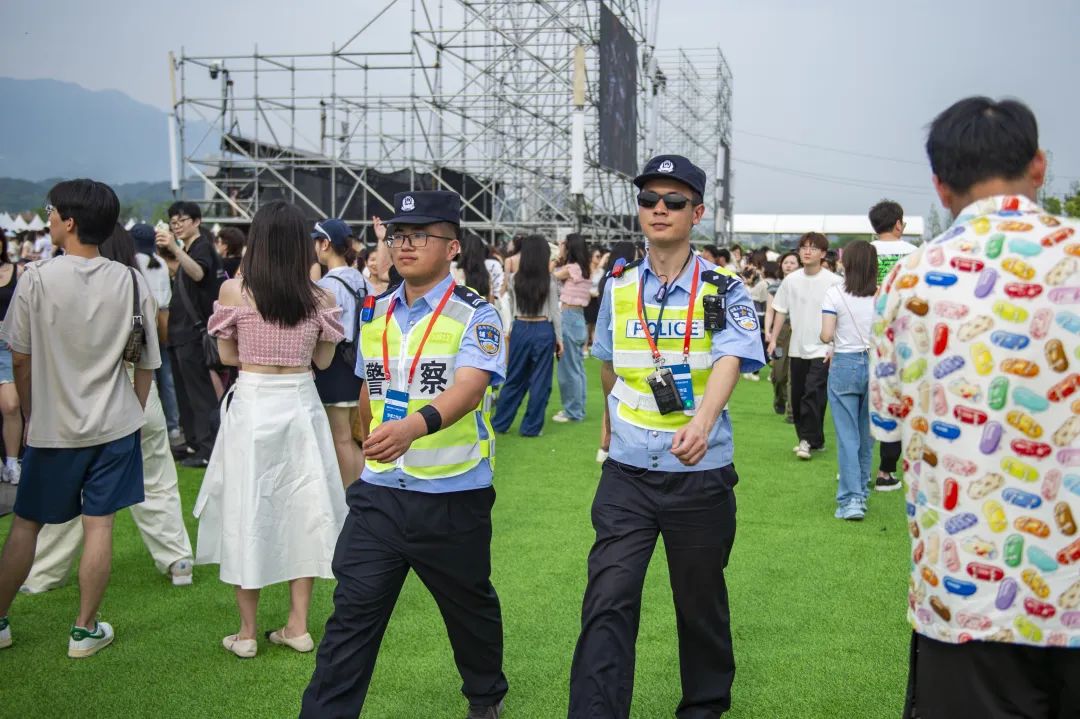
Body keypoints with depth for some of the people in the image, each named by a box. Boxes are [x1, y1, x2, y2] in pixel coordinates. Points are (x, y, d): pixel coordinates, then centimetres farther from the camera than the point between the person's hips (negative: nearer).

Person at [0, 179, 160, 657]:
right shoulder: (131, 282, -3)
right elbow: (145, 363, 1)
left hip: (52, 425, -1)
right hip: (115, 424, 2)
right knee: (98, 525, 5)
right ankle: (85, 630, 13)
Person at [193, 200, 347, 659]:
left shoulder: (234, 291, -8)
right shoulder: (320, 298, -4)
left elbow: (228, 356, 1)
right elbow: (324, 360, 5)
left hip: (251, 406, -2)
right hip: (301, 406, 2)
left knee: (246, 512, 8)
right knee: (302, 509, 12)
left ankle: (246, 632, 15)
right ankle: (298, 625, 19)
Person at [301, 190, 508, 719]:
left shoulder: (474, 314, -10)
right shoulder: (375, 314, 7)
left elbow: (469, 387, -28)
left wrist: (415, 425, -45)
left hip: (453, 495, -3)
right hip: (379, 492, 4)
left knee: (469, 606, 16)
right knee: (352, 614, -2)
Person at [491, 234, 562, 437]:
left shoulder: (515, 279, -1)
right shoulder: (549, 281, -7)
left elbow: (511, 309, 9)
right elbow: (555, 312, -4)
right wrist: (559, 338, 3)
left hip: (520, 329, 3)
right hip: (543, 330, -3)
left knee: (514, 378, 13)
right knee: (540, 381, 6)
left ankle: (499, 423, 18)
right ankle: (531, 427, 9)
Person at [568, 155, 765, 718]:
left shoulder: (723, 292, -6)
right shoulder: (618, 288, 5)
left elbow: (728, 363, -24)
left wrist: (701, 424, -42)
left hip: (701, 474, -2)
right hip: (627, 473, 2)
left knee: (701, 603, 14)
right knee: (607, 603, -8)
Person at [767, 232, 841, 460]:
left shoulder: (833, 282, -8)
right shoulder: (791, 280, 4)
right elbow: (780, 310, 12)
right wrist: (773, 339, 7)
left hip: (822, 349, -5)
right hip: (797, 348, 5)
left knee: (813, 395, -13)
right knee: (797, 396, 10)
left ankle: (809, 440, -4)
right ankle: (814, 440, 22)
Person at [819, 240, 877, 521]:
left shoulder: (834, 294, -8)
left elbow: (826, 335, -12)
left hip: (845, 364, -3)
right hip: (876, 364, 3)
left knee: (847, 435, 1)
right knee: (867, 434, 16)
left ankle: (851, 499, -7)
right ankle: (860, 491, 28)